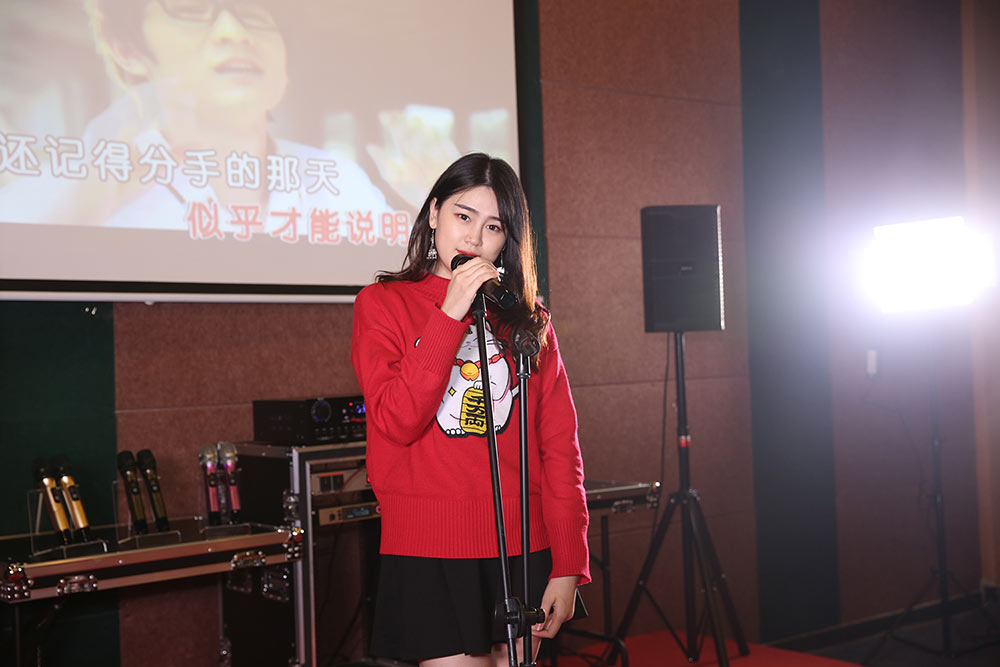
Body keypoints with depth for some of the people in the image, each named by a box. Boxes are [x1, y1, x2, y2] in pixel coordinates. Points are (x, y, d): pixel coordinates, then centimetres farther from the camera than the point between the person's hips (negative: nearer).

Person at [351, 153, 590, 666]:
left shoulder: (529, 319, 9)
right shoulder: (383, 302, 2)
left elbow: (560, 446, 5)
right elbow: (397, 421, -12)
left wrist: (569, 565, -2)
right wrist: (451, 314, -15)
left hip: (523, 549, 3)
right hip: (429, 552, -3)